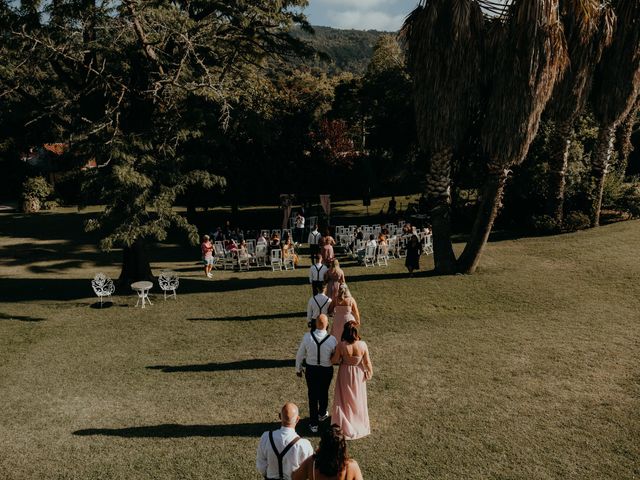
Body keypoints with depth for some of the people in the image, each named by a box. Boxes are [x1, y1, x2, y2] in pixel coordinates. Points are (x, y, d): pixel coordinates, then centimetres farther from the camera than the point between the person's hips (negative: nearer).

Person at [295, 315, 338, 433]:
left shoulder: (307, 337, -20)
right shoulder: (332, 340, -24)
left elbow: (300, 355, -7)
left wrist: (298, 369, 9)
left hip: (311, 370, 0)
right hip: (327, 370, 0)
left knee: (312, 394, 16)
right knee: (323, 393, 25)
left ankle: (313, 423, 26)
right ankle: (322, 414, 52)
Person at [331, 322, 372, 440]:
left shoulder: (341, 345, -28)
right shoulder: (362, 345, -26)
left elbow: (334, 361, -16)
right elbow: (367, 362, -14)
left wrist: (334, 354, 5)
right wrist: (370, 372, 5)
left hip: (345, 373, -1)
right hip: (358, 374, 1)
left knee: (345, 398, 22)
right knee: (358, 398, 25)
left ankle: (345, 425, 36)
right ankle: (359, 421, 45)